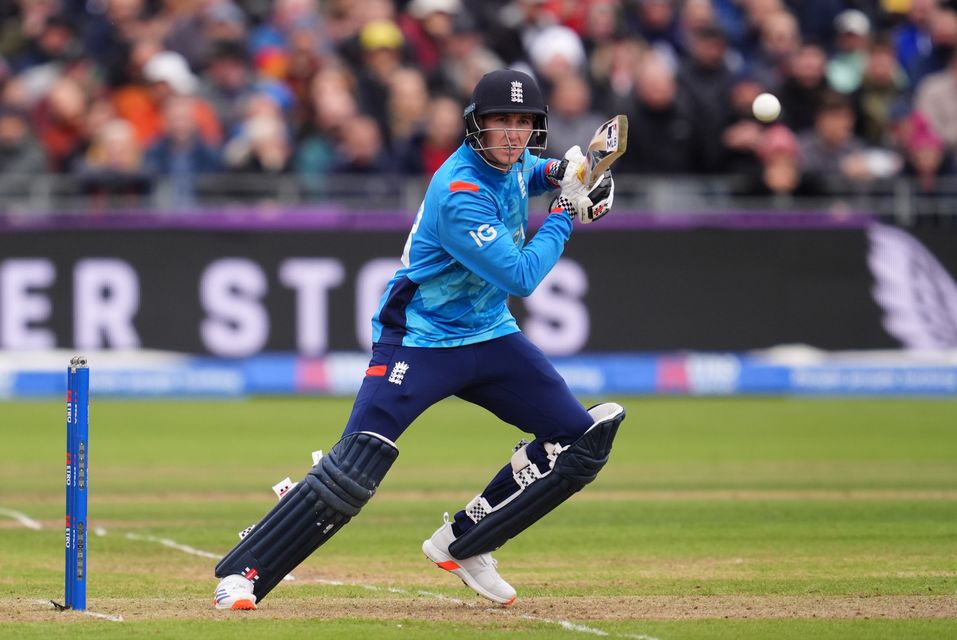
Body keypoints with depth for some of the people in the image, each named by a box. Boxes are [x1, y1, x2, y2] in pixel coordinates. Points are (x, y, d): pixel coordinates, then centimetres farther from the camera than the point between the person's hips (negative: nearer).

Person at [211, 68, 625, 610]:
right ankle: (242, 575, -14)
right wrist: (566, 210, -17)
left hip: (491, 336, 8)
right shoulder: (460, 195, -26)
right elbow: (521, 277, -27)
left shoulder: (514, 163, -1)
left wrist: (555, 172, 5)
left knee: (582, 440, 0)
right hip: (420, 339, -8)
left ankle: (463, 544, 10)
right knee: (355, 469, -21)